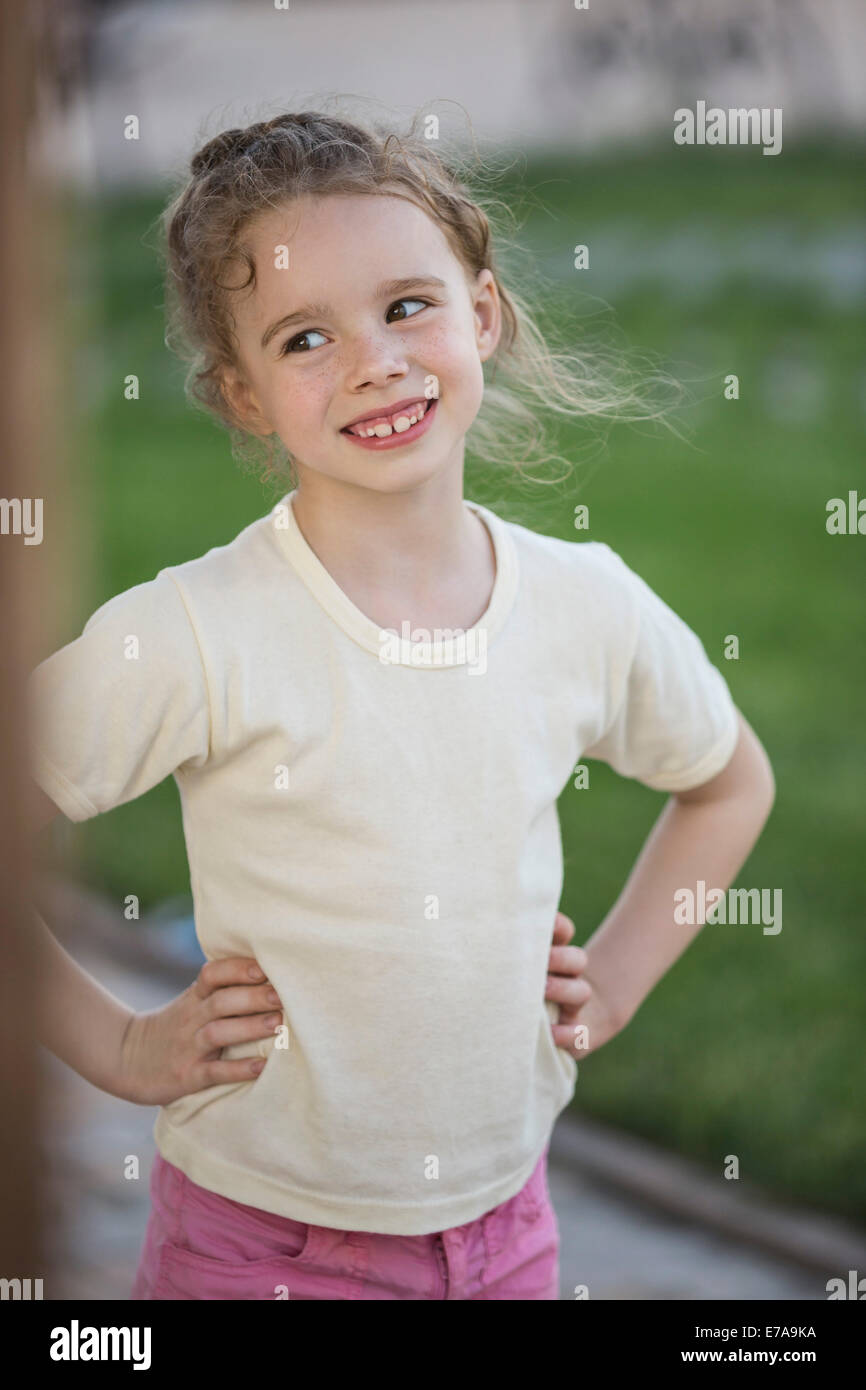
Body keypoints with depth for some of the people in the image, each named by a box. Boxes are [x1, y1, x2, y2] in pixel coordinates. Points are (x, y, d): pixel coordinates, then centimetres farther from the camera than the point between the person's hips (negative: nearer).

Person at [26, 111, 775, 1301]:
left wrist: (613, 988, 6)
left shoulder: (588, 607, -5)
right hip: (260, 1238, -3)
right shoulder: (193, 638, -19)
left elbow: (730, 783, 15)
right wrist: (124, 1049, -11)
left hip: (505, 1224, 4)